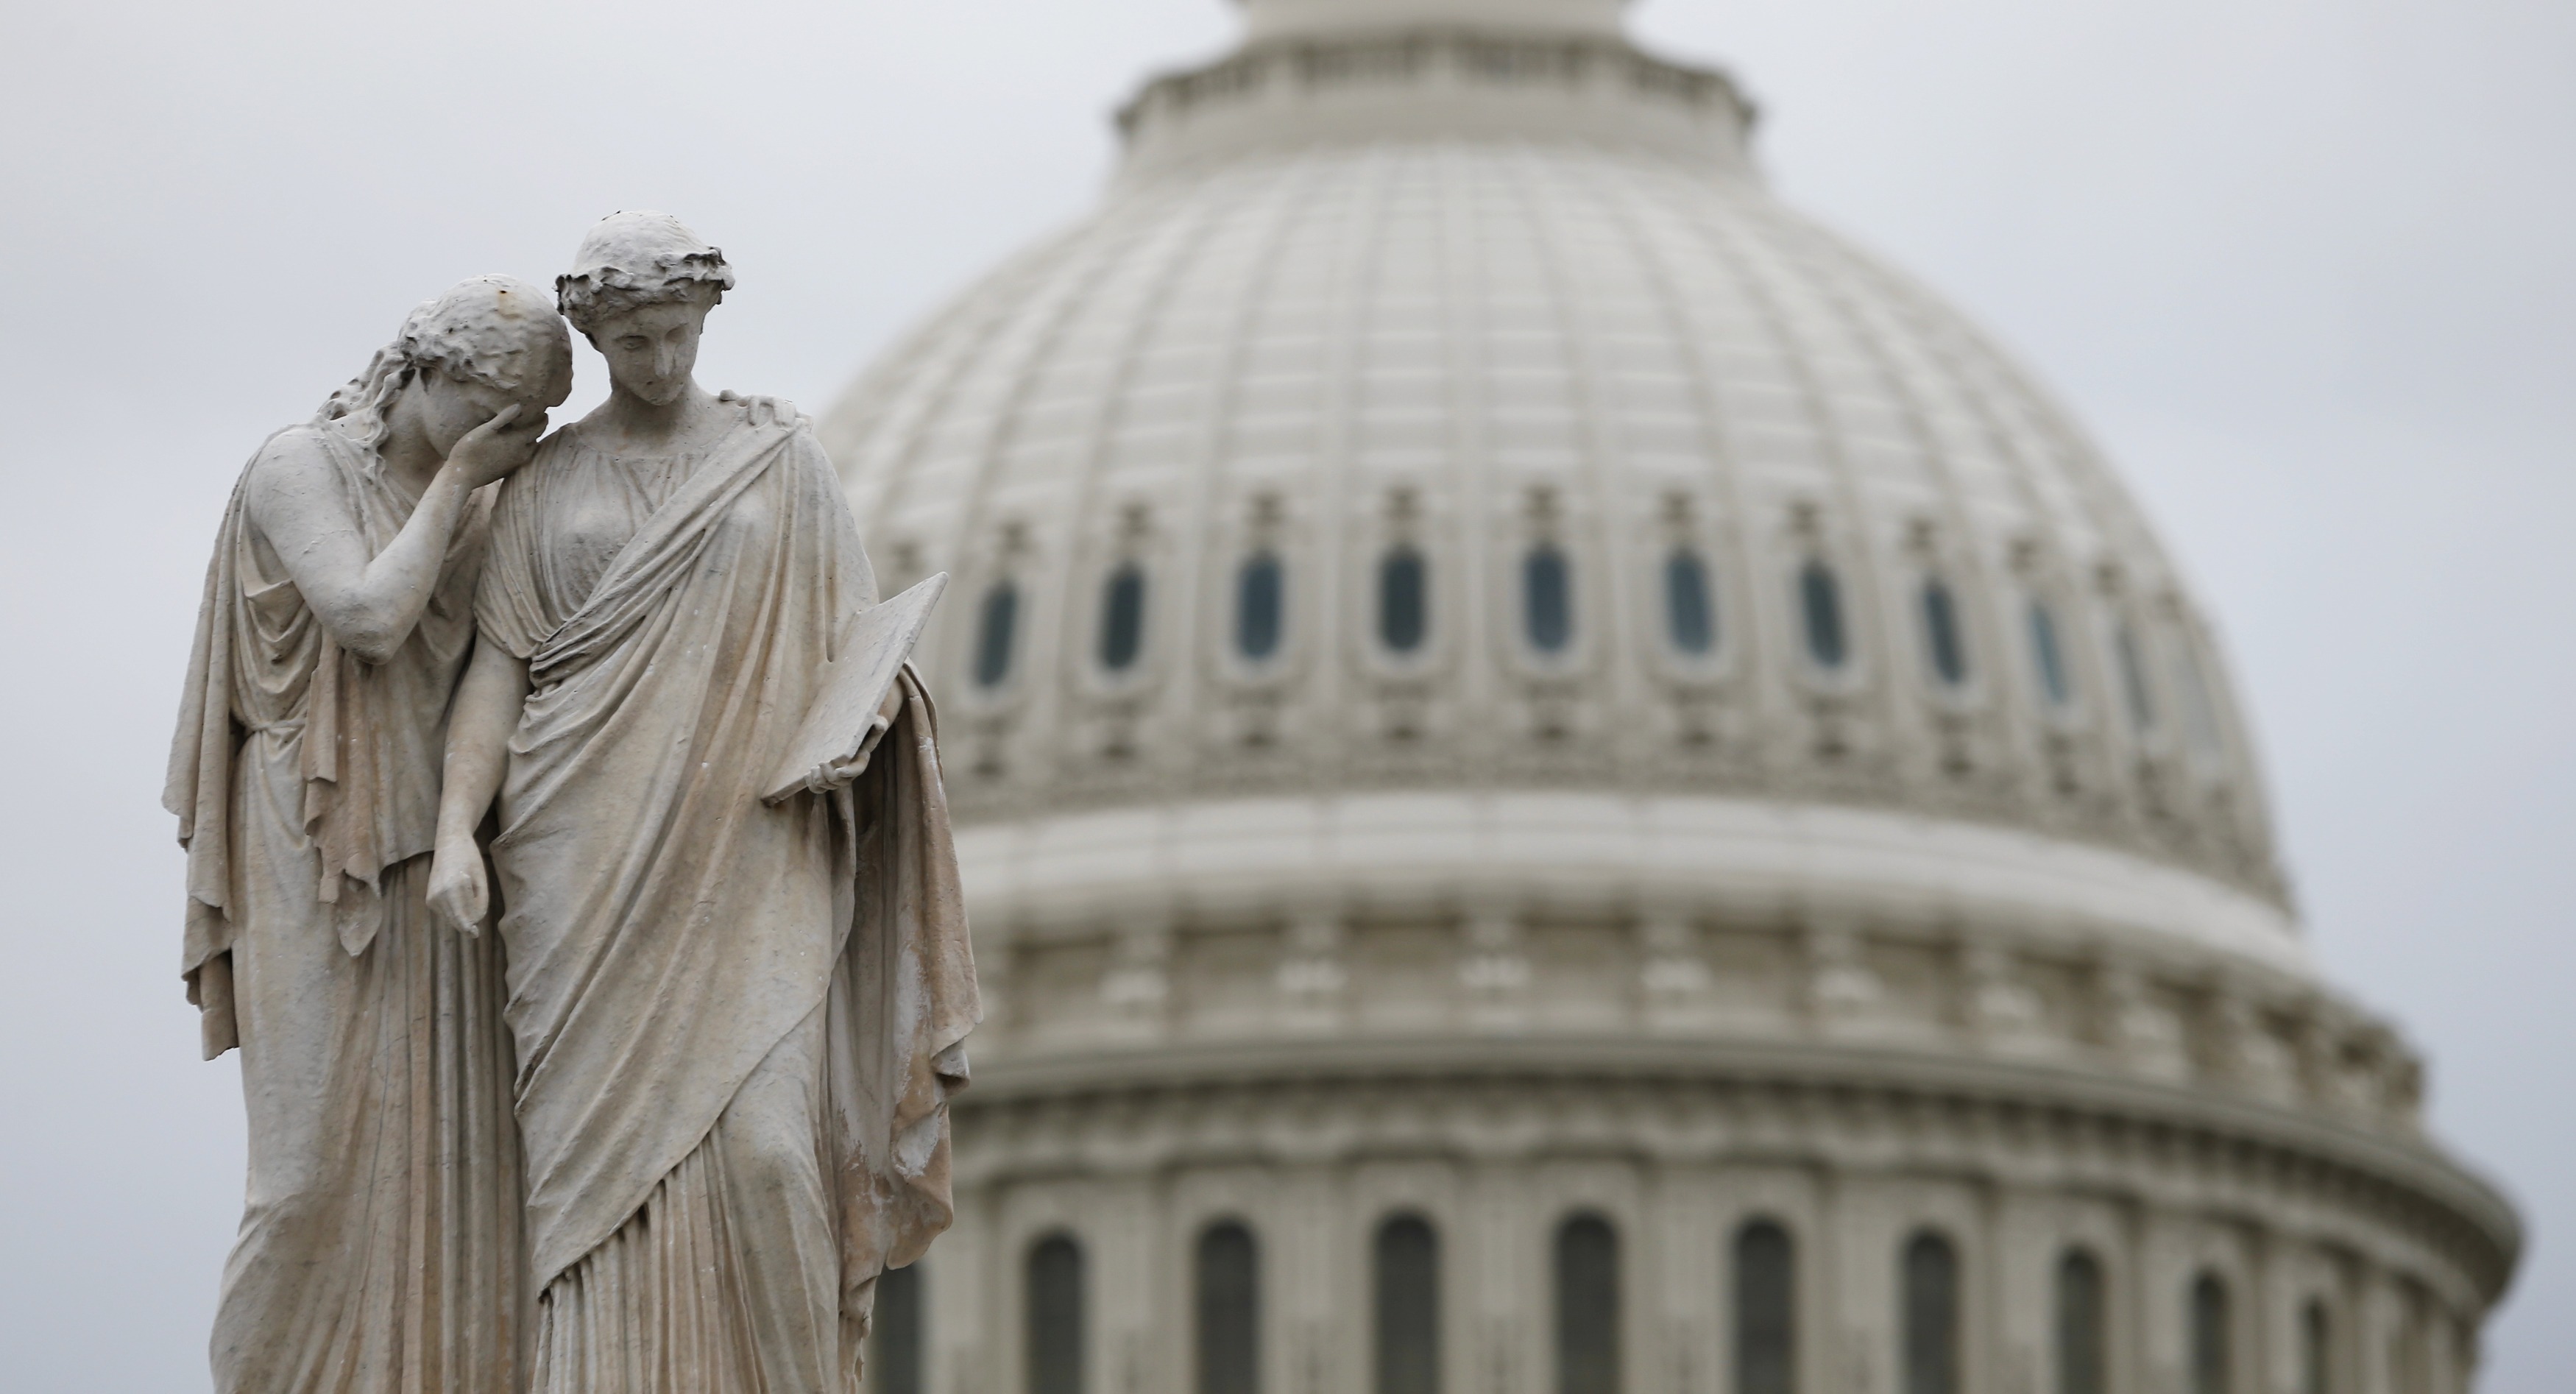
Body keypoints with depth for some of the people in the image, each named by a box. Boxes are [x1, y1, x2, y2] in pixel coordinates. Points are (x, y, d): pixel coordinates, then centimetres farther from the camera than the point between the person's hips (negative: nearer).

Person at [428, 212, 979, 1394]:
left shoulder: (782, 458, 10)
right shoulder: (545, 483, 11)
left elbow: (852, 638, 11)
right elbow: (500, 662, 4)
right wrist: (455, 827, -9)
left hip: (747, 849, -1)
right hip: (590, 854, 1)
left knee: (762, 1136, -14)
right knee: (603, 1151, -6)